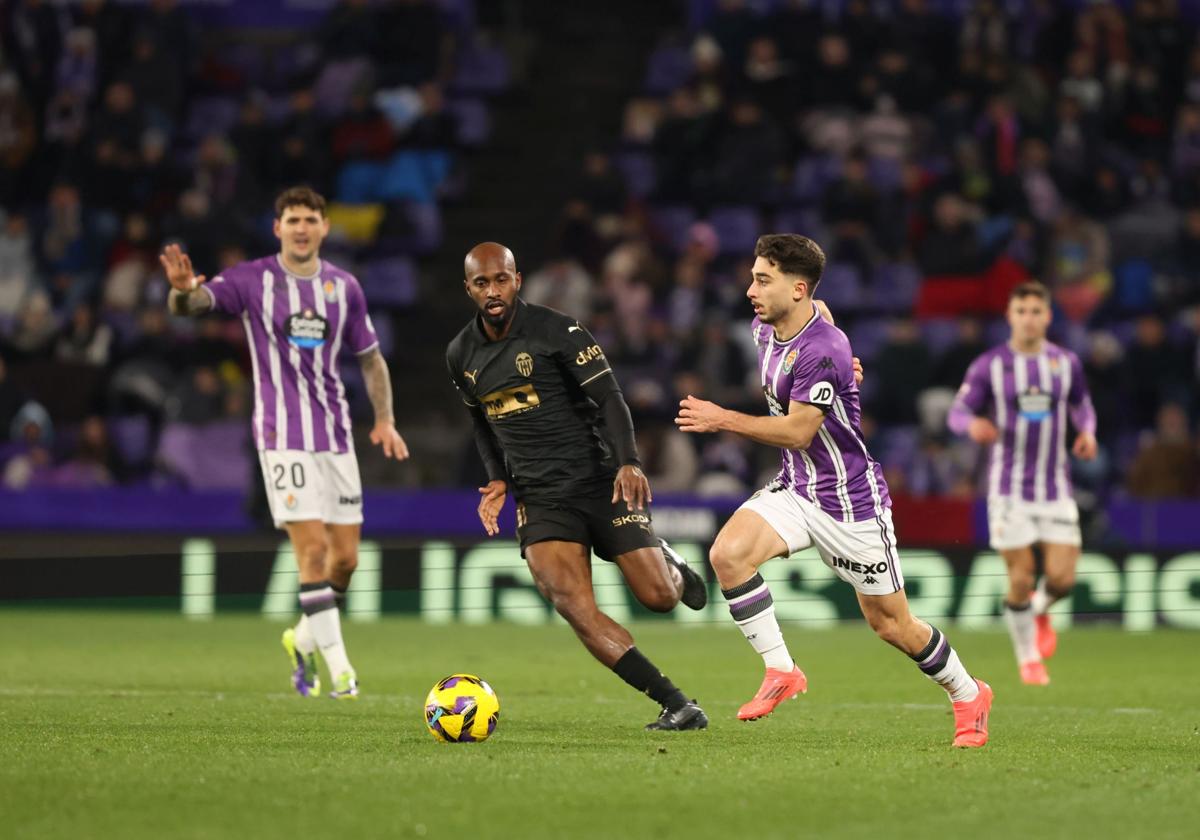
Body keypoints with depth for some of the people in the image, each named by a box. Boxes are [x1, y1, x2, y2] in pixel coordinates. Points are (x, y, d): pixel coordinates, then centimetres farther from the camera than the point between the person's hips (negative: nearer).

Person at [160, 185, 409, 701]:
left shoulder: (344, 287, 7)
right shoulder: (253, 280, -4)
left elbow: (370, 358, 17)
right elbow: (188, 305, -17)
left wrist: (384, 419, 4)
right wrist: (183, 289, -41)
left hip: (335, 436, 4)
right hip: (283, 436, -4)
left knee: (346, 557, 4)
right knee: (313, 548, -13)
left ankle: (304, 639, 29)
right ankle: (339, 669, -9)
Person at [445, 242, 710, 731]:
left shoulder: (557, 332, -8)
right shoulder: (461, 356, 7)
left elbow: (608, 398, -11)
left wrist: (628, 462, -26)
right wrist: (498, 480, 9)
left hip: (599, 481, -3)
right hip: (539, 498, 3)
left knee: (658, 597, -8)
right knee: (574, 608, -19)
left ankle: (668, 565, 33)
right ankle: (676, 705, -15)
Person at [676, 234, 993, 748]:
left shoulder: (822, 351, -26)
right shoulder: (765, 330, 1)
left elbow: (798, 433, -24)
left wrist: (723, 420, -22)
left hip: (850, 500, -7)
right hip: (795, 489, 7)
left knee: (890, 624, 3)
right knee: (728, 553, -19)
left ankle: (968, 696, 27)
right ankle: (780, 671, -10)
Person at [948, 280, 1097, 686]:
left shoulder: (1066, 362, 5)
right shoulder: (989, 365, -3)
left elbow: (1081, 404, 20)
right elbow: (956, 412, -3)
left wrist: (1087, 430, -1)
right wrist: (973, 424, -26)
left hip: (1056, 488, 2)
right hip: (1009, 488, -2)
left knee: (1062, 577, -7)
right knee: (1021, 576, -4)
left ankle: (1039, 610, 29)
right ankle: (1028, 659, 15)